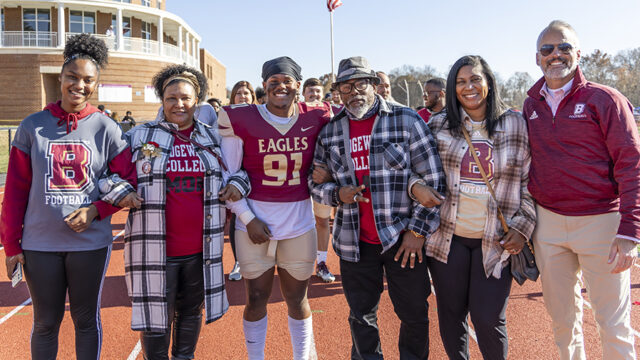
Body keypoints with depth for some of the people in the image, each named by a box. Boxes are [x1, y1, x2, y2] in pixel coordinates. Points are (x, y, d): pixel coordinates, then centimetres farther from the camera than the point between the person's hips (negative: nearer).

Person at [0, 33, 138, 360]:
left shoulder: (106, 129, -3)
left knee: (86, 319, 14)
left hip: (91, 242, -1)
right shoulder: (32, 127, 0)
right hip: (40, 244, 1)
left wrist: (96, 210, -14)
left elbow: (128, 181, 0)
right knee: (45, 322, 15)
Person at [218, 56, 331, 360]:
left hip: (299, 222, 2)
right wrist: (248, 219, -10)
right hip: (255, 222, -1)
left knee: (297, 298, 13)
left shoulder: (315, 118, -2)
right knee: (256, 298, 9)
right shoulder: (240, 119, -7)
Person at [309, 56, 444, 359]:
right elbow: (315, 182, 11)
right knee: (361, 317, 15)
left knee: (414, 315, 12)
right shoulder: (330, 132, 6)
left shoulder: (406, 121, -5)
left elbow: (433, 180, -6)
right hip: (355, 243, 3)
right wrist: (337, 194, -10)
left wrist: (418, 231, -9)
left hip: (404, 239, -2)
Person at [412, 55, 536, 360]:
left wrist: (523, 226, -2)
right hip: (447, 235, 1)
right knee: (451, 313, 11)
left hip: (496, 240, -1)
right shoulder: (438, 125, 3)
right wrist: (416, 187, -10)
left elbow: (530, 179, 5)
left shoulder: (515, 124, 2)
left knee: (488, 318, 1)